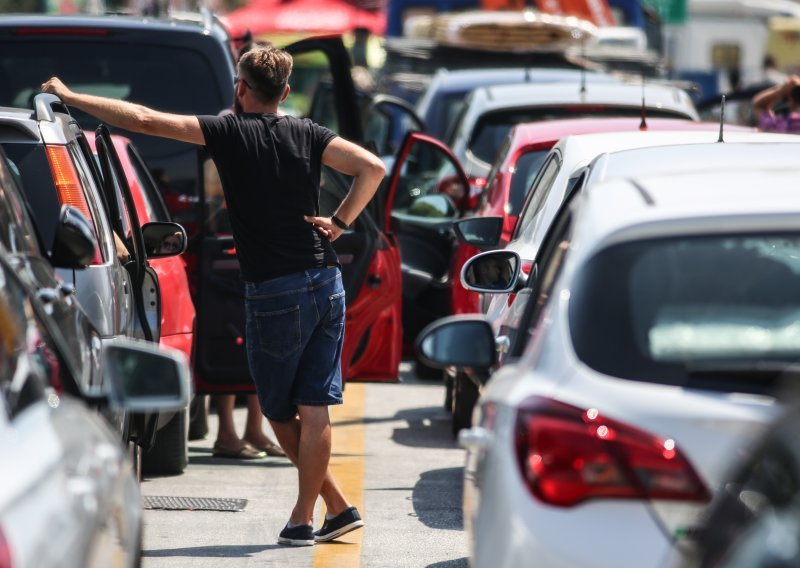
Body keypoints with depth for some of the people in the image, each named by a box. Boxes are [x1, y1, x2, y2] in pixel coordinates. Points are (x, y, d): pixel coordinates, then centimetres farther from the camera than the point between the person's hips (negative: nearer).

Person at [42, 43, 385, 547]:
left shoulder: (230, 133, -5)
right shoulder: (308, 135, 5)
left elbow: (144, 120, -10)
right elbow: (372, 167, -5)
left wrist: (68, 96, -2)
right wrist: (339, 222, 3)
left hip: (274, 294, -4)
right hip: (327, 284, 4)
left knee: (279, 411, 11)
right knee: (314, 408, 6)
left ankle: (338, 505, 12)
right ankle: (305, 518, 6)